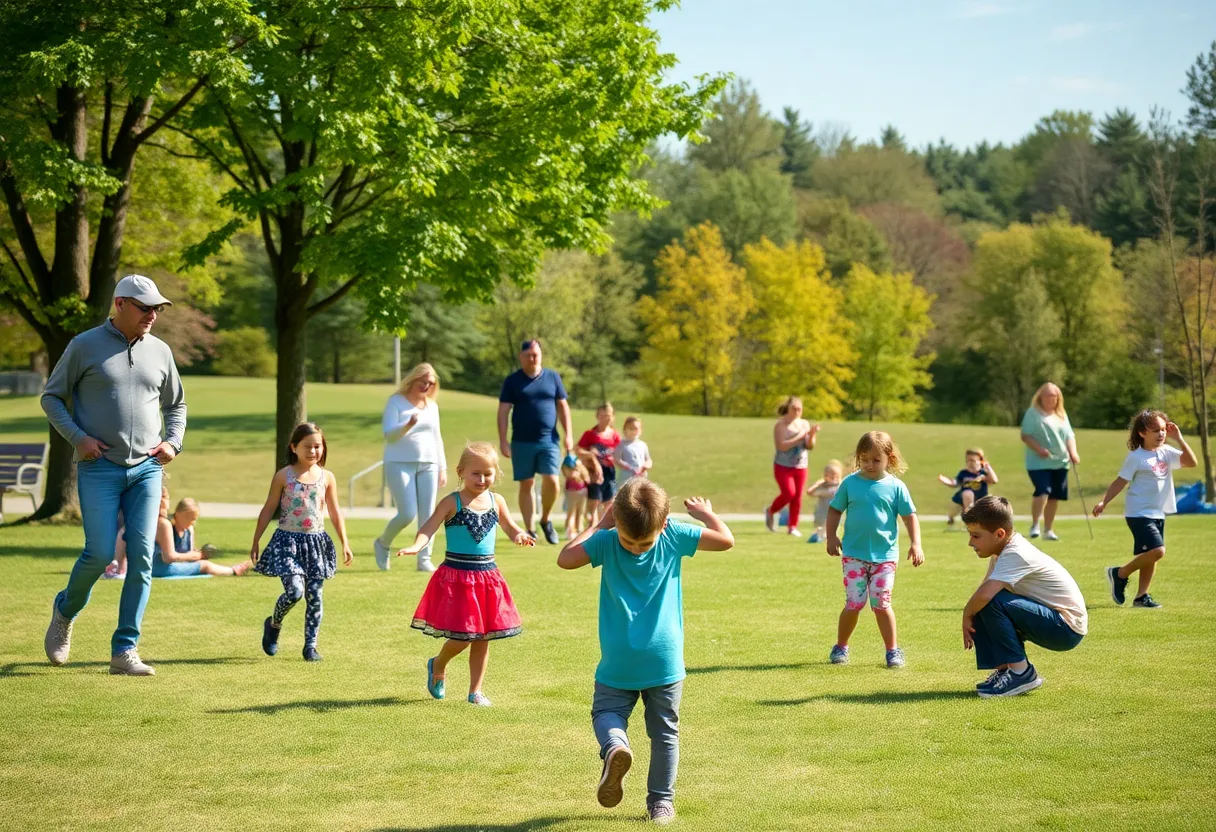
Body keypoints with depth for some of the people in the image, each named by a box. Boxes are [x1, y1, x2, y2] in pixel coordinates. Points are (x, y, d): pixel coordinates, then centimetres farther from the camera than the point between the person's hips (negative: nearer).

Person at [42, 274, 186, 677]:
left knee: (142, 557, -5)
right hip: (99, 467, -3)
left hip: (147, 468, 4)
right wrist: (77, 437, -9)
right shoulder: (85, 346, -1)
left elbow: (175, 404, 23)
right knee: (100, 553, -10)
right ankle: (65, 613, 21)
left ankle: (125, 651, 1)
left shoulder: (160, 351, 10)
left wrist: (173, 441, 6)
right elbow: (51, 397, 4)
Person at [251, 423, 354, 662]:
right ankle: (273, 625, 14)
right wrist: (256, 542, 2)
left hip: (317, 542, 3)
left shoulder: (326, 477, 5)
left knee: (315, 595, 2)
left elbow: (335, 513, 12)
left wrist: (345, 544, 9)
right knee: (294, 590, -15)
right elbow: (268, 510, 3)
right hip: (288, 541, -3)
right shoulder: (284, 476, -3)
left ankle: (310, 645, 12)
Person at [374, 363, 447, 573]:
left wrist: (443, 468, 15)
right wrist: (408, 425, -29)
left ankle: (424, 559, 5)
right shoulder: (396, 402, -3)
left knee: (427, 515, -1)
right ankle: (382, 543, 16)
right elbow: (388, 434, -11)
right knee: (407, 514, -10)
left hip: (428, 465, 5)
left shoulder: (432, 406, 13)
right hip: (400, 464, -5)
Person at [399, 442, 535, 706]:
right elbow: (430, 526, -18)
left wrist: (520, 536, -10)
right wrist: (416, 546, -38)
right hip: (456, 575, -5)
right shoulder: (452, 503, -8)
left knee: (483, 636, 8)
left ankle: (475, 691, 19)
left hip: (487, 575, 5)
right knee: (463, 635, -5)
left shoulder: (496, 501, 6)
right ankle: (438, 665, 27)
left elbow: (511, 529, 14)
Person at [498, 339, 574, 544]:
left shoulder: (552, 377, 7)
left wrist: (568, 434, 3)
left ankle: (545, 520, 11)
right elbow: (503, 411, 1)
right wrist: (503, 441, -6)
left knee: (551, 481, -12)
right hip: (522, 442, 0)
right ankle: (530, 530, 10)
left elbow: (563, 406, 11)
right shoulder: (512, 381, 3)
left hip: (549, 440, 0)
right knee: (526, 485, 2)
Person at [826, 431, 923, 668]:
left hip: (885, 555, -1)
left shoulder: (896, 486, -2)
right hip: (854, 554, 1)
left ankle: (893, 649, 9)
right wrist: (831, 537, 1)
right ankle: (840, 647, 16)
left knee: (881, 603, -4)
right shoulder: (850, 483, 0)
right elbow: (834, 510, 9)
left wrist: (916, 544, -6)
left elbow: (910, 516, 2)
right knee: (854, 603, -1)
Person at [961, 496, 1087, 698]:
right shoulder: (1003, 549, 6)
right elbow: (984, 588, 11)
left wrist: (967, 614, -17)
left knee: (991, 603, -26)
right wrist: (971, 615, -5)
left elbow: (985, 594, -35)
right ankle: (1003, 668, 6)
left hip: (1067, 629, -10)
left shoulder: (1016, 555, -23)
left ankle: (1021, 673, -14)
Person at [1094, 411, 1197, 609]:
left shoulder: (1167, 453, 6)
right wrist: (1104, 502, -14)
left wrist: (1179, 438, -8)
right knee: (1157, 551, -19)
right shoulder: (1136, 457, -11)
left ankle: (1141, 596, 19)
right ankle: (1119, 574, -2)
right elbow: (1121, 481, -9)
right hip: (1139, 514, -7)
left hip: (1158, 514, 7)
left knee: (1150, 556, 10)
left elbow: (1191, 462, -4)